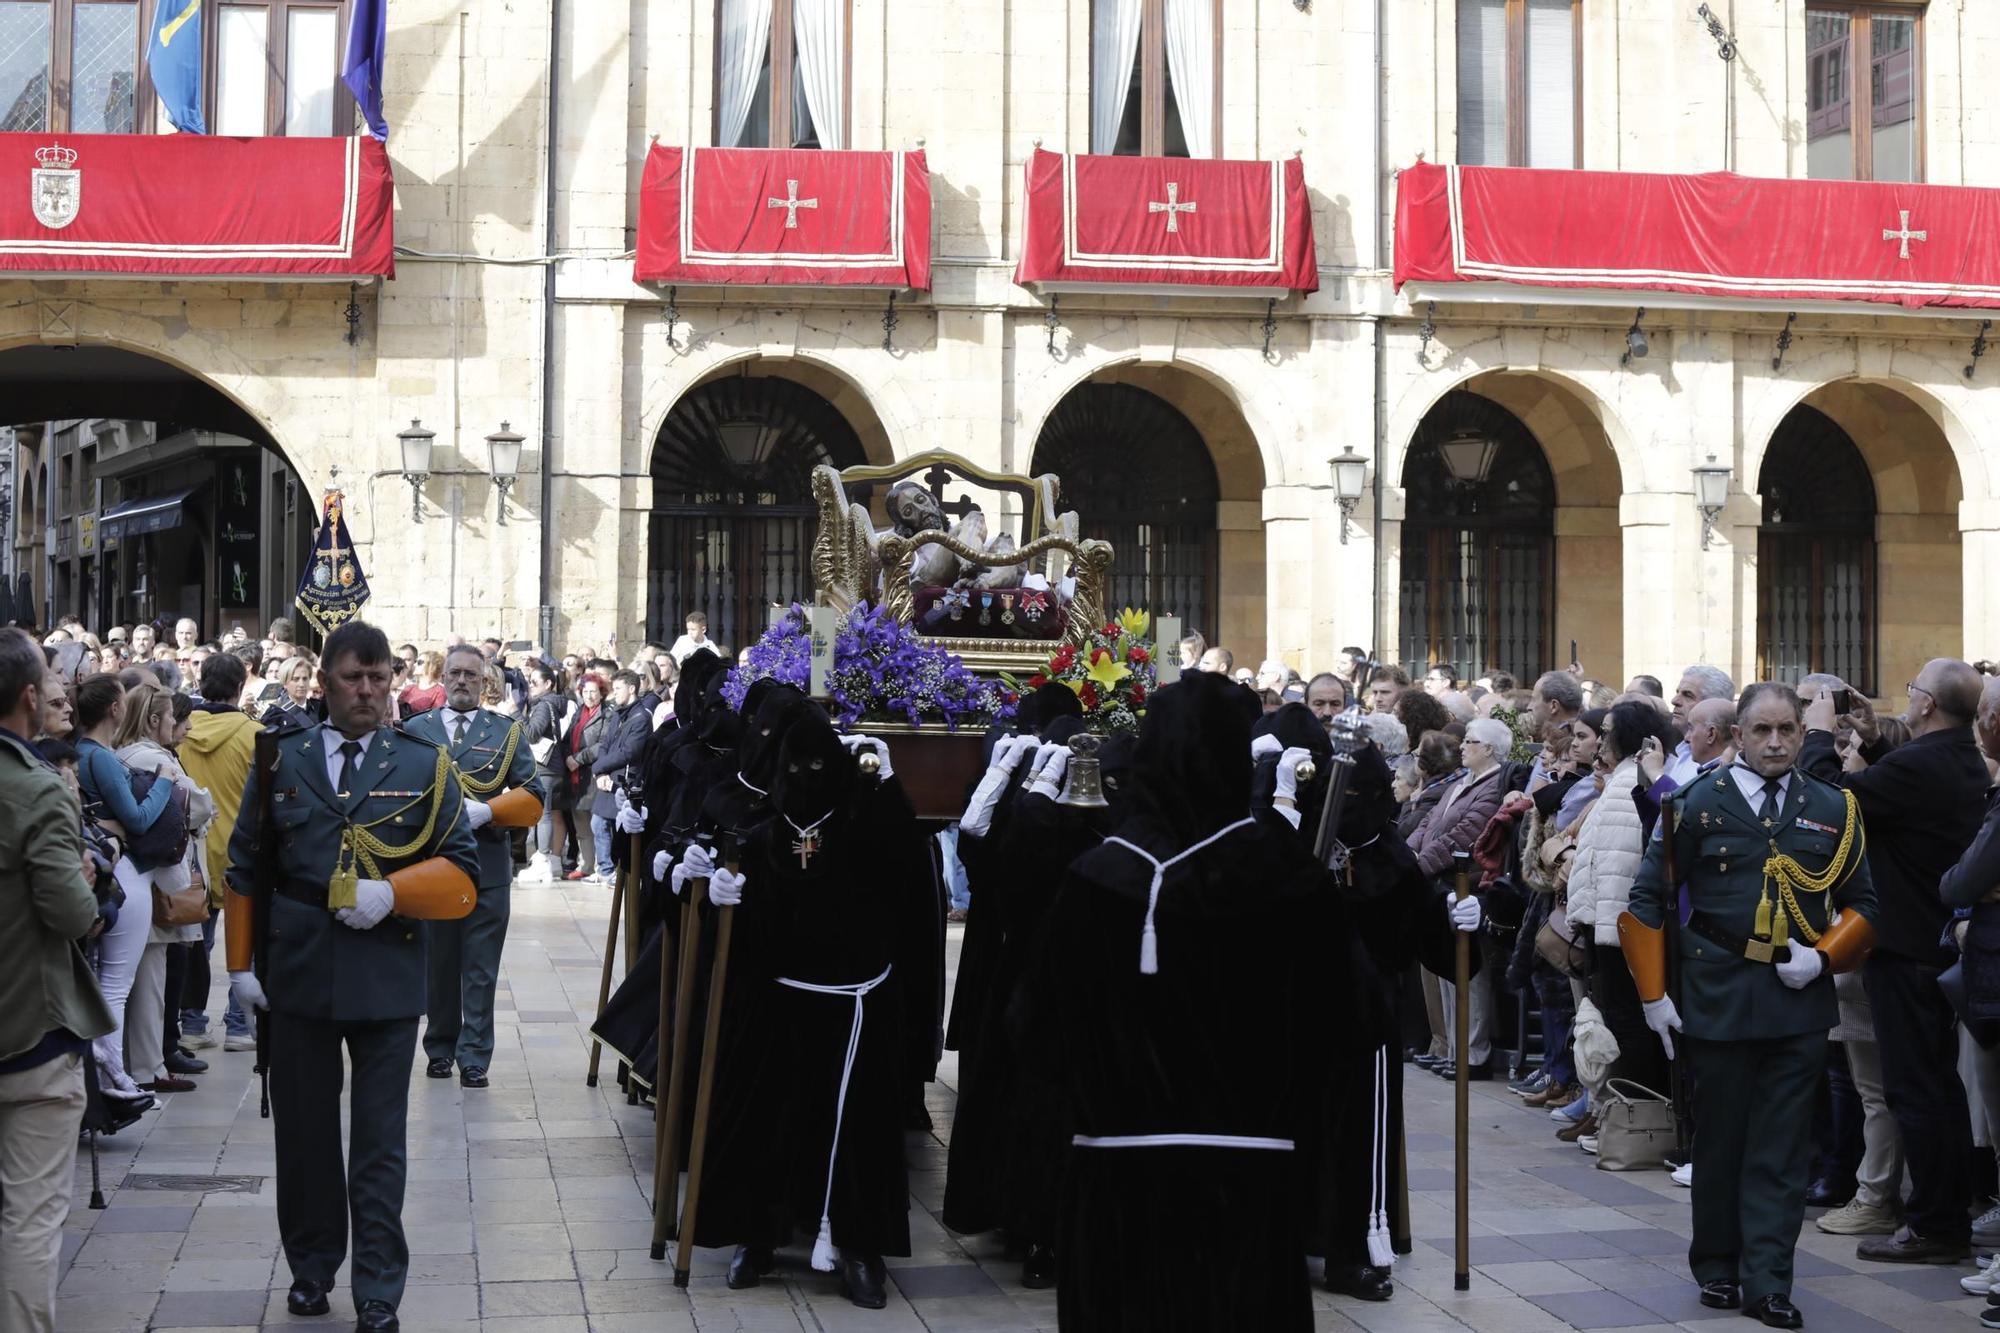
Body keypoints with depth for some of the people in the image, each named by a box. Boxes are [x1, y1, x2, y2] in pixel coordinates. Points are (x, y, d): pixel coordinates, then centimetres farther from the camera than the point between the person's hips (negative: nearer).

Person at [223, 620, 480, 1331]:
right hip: (295, 972, 2)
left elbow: (461, 872, 1)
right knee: (303, 1133, 12)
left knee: (379, 1143, 2)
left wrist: (390, 893, -15)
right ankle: (311, 1267, 29)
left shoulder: (425, 764, 3)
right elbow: (247, 867, 8)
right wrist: (243, 962, 2)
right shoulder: (281, 758, 6)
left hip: (386, 975, -2)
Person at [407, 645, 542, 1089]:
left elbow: (531, 798, 4)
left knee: (480, 969, -1)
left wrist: (487, 811, -12)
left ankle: (474, 1059, 2)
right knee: (437, 964, 8)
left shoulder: (507, 732, 9)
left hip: (488, 865, -1)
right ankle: (439, 1049, 20)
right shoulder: (415, 730, 10)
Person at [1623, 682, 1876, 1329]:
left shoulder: (1834, 809, 7)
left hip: (1799, 1000, 2)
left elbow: (1862, 905, 13)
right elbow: (1644, 900, 1)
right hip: (1719, 1000, -1)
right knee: (1721, 1139, 9)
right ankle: (1717, 1268, 23)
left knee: (1783, 1148, 2)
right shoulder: (1698, 805, -1)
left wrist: (1824, 957, -6)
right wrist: (1653, 994, -3)